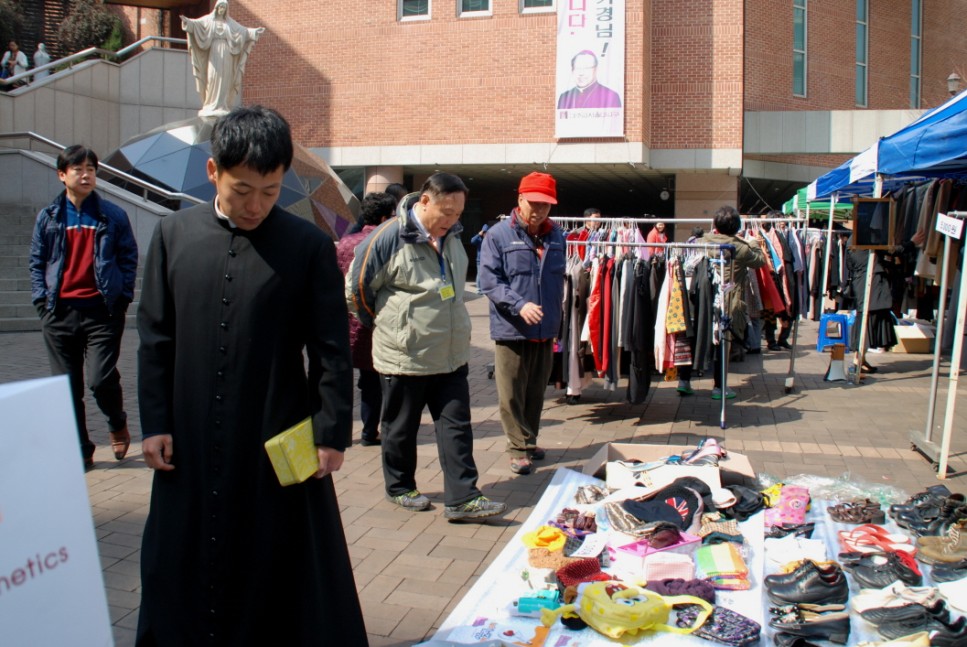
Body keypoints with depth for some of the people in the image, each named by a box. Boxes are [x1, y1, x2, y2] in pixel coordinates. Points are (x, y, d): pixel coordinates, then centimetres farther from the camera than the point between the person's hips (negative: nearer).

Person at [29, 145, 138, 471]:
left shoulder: (113, 215, 3)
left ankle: (118, 423, 23)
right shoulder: (48, 217, 8)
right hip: (60, 312, 3)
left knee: (102, 379, -10)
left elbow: (129, 257, 6)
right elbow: (36, 262, 12)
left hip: (102, 311, -2)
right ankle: (81, 452, 21)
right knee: (68, 388, 6)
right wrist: (41, 299, 1)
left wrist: (122, 297, -3)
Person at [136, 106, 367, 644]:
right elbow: (155, 338, 6)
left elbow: (333, 349, -5)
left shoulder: (309, 245, -7)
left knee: (286, 573, 9)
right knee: (184, 566, 16)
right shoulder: (174, 234, 1)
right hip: (190, 443, 3)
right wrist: (155, 423, 4)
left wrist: (333, 431, -6)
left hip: (280, 443, -3)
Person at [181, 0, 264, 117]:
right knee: (212, 77, -10)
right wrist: (187, 21, -26)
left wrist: (255, 31, 8)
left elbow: (243, 30, 17)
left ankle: (222, 106, 0)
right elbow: (196, 23, -8)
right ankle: (211, 105, -9)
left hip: (226, 54, 3)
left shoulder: (230, 22, 14)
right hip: (214, 52, -3)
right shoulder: (208, 19, 5)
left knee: (224, 79, -1)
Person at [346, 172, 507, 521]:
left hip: (451, 356, 6)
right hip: (404, 357, -5)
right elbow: (356, 288, -6)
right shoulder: (389, 238, -15)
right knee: (401, 428, 11)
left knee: (457, 426, 3)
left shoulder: (452, 237, 7)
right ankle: (400, 488, 30)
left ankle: (462, 498, 7)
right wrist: (383, 324, 5)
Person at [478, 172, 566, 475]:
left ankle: (529, 441, 31)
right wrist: (520, 305, -23)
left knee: (536, 392, 15)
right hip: (511, 329, -4)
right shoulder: (499, 234, -8)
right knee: (511, 394, 1)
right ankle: (519, 448, 14)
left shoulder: (556, 236, 8)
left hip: (546, 331, 5)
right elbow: (489, 281, -11)